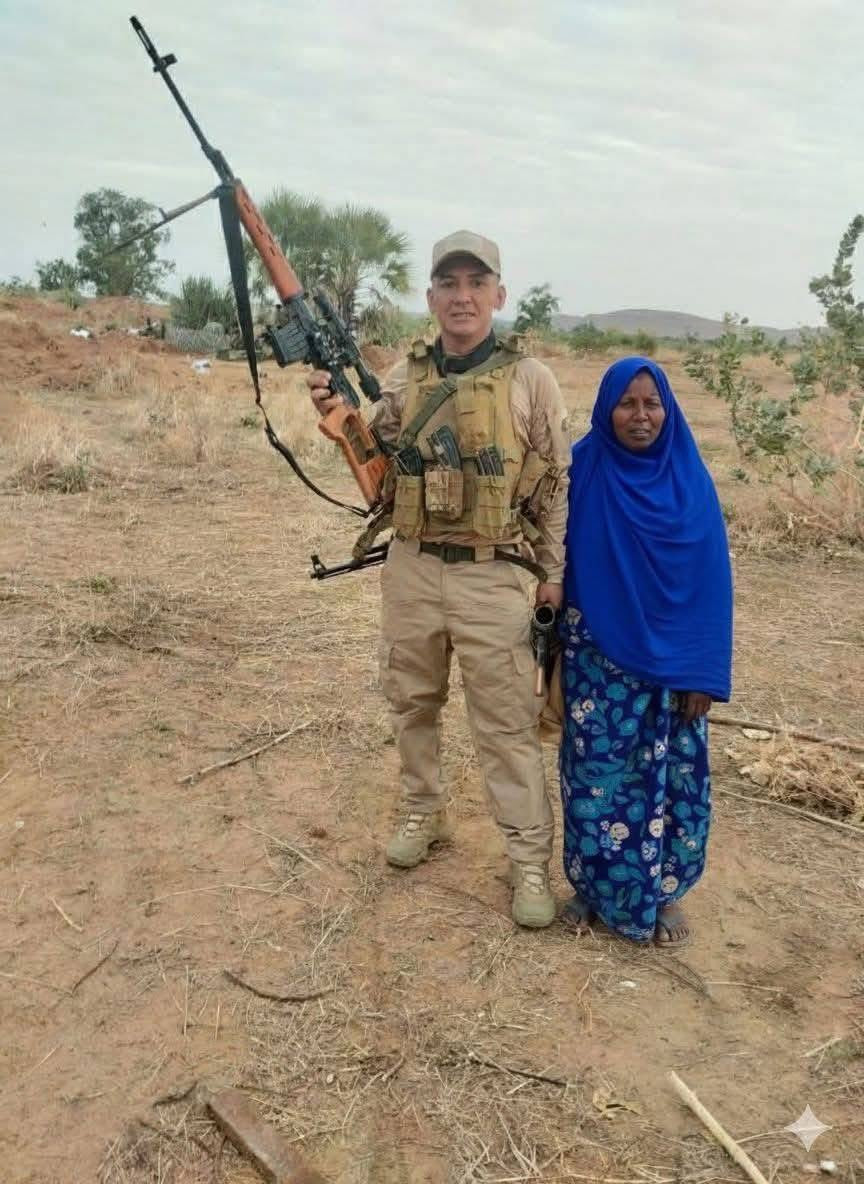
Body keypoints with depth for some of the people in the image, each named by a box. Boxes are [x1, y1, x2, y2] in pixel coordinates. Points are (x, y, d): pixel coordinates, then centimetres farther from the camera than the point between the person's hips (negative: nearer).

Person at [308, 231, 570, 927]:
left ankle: (530, 862, 13)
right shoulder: (404, 377, 7)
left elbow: (560, 481, 0)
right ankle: (424, 816, 37)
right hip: (411, 569, 4)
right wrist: (337, 416, -6)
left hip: (492, 577, -4)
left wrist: (555, 574, -3)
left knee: (507, 725, 1)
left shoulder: (528, 378, -3)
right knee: (413, 704, 17)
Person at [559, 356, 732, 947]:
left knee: (672, 775, 8)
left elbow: (711, 579, -2)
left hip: (671, 659, 1)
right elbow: (559, 557, -1)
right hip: (597, 658, 0)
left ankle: (663, 892, 28)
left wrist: (704, 671, -6)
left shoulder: (690, 479, -3)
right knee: (597, 774, 7)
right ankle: (596, 887, 26)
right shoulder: (582, 469, -5)